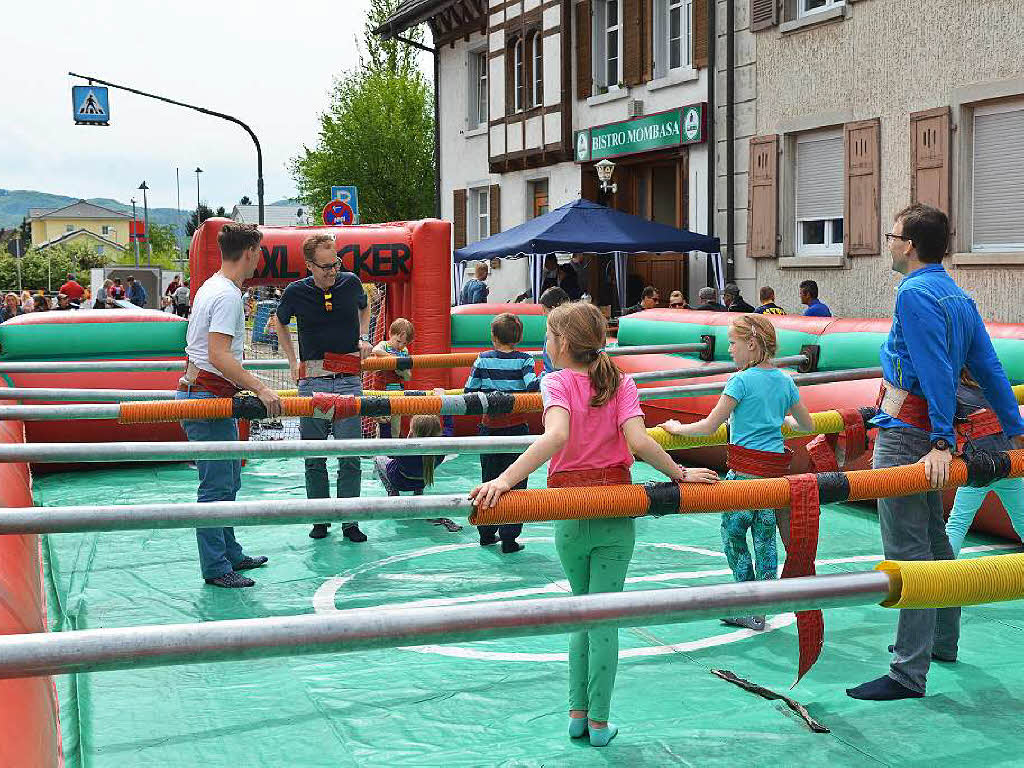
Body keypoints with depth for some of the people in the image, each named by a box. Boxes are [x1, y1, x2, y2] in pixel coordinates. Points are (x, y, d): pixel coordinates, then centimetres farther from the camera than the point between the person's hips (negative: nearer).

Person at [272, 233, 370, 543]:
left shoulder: (351, 282, 3)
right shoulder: (296, 292, -1)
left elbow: (364, 308, 27)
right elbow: (279, 322, 21)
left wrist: (363, 338, 12)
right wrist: (293, 362, 16)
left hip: (348, 380, 0)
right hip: (312, 381, 0)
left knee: (350, 455, -4)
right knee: (314, 456, 4)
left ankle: (349, 522, 4)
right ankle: (320, 520, 16)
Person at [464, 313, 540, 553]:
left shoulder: (483, 360, -2)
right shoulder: (524, 360, -8)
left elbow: (469, 392, 1)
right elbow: (533, 386, -24)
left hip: (489, 429, 2)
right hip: (516, 429, -2)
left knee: (489, 482, 16)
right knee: (515, 484, 4)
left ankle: (486, 533, 23)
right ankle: (509, 540, 2)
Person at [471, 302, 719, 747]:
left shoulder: (557, 383, -9)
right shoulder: (621, 384, 0)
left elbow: (556, 435, -28)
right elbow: (638, 442, -15)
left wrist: (505, 480, -35)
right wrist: (680, 474, -3)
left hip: (571, 513, -1)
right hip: (616, 512, 1)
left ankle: (577, 713, 22)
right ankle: (599, 723, 12)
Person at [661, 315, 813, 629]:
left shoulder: (741, 381, -10)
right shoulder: (785, 380, 10)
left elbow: (709, 427, -10)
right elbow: (807, 426, 21)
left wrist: (676, 428, 6)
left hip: (745, 468, -7)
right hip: (777, 467, 7)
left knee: (732, 534, 6)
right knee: (765, 538, 11)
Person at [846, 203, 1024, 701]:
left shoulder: (915, 293, -15)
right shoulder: (957, 295, 12)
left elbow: (937, 372, -22)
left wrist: (942, 442, -25)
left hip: (905, 435, -10)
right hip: (930, 435, 10)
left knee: (907, 553, -9)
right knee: (934, 540, 21)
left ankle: (909, 674, -6)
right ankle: (942, 642, 35)